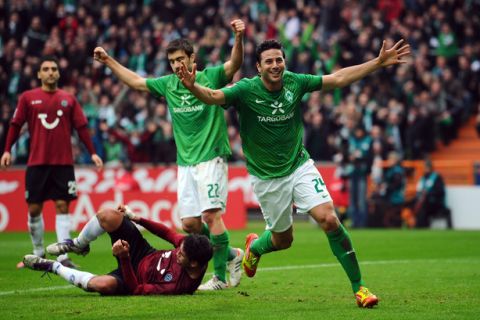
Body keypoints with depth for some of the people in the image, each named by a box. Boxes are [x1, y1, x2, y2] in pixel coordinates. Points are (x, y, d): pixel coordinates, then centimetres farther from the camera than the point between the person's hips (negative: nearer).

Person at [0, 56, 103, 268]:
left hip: (63, 163, 0)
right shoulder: (28, 98, 5)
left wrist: (92, 152, 0)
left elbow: (81, 127, 7)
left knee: (62, 206, -5)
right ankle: (38, 254, 20)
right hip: (37, 162, 0)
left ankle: (63, 257, -8)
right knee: (34, 208, 3)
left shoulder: (68, 99, 8)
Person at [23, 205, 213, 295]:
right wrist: (135, 218, -5)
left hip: (135, 275, -6)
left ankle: (53, 267, -9)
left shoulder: (181, 285, -35)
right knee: (107, 216, -18)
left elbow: (137, 289, -28)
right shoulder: (187, 244, -20)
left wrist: (124, 258, -36)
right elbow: (167, 233, 1)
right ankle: (78, 244, 18)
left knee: (105, 284, -40)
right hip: (146, 254, 6)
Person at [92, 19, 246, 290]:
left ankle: (220, 276, -7)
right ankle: (231, 254, 20)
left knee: (211, 214, -14)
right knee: (189, 222, 1)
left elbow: (234, 64, -21)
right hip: (185, 163, 6)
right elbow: (135, 81, 23)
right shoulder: (168, 84, 12)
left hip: (211, 157, -6)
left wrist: (239, 37, -39)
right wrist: (108, 60, 22)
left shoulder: (210, 77, -4)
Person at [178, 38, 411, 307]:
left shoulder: (295, 83, -8)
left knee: (329, 219, -16)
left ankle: (359, 287, -5)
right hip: (267, 178, -2)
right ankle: (254, 247, 49)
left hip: (300, 166, 2)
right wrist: (193, 86, -54)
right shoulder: (246, 90, -17)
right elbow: (213, 96, -31)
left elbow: (338, 78, -1)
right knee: (283, 240, 10)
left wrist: (380, 62, -4)